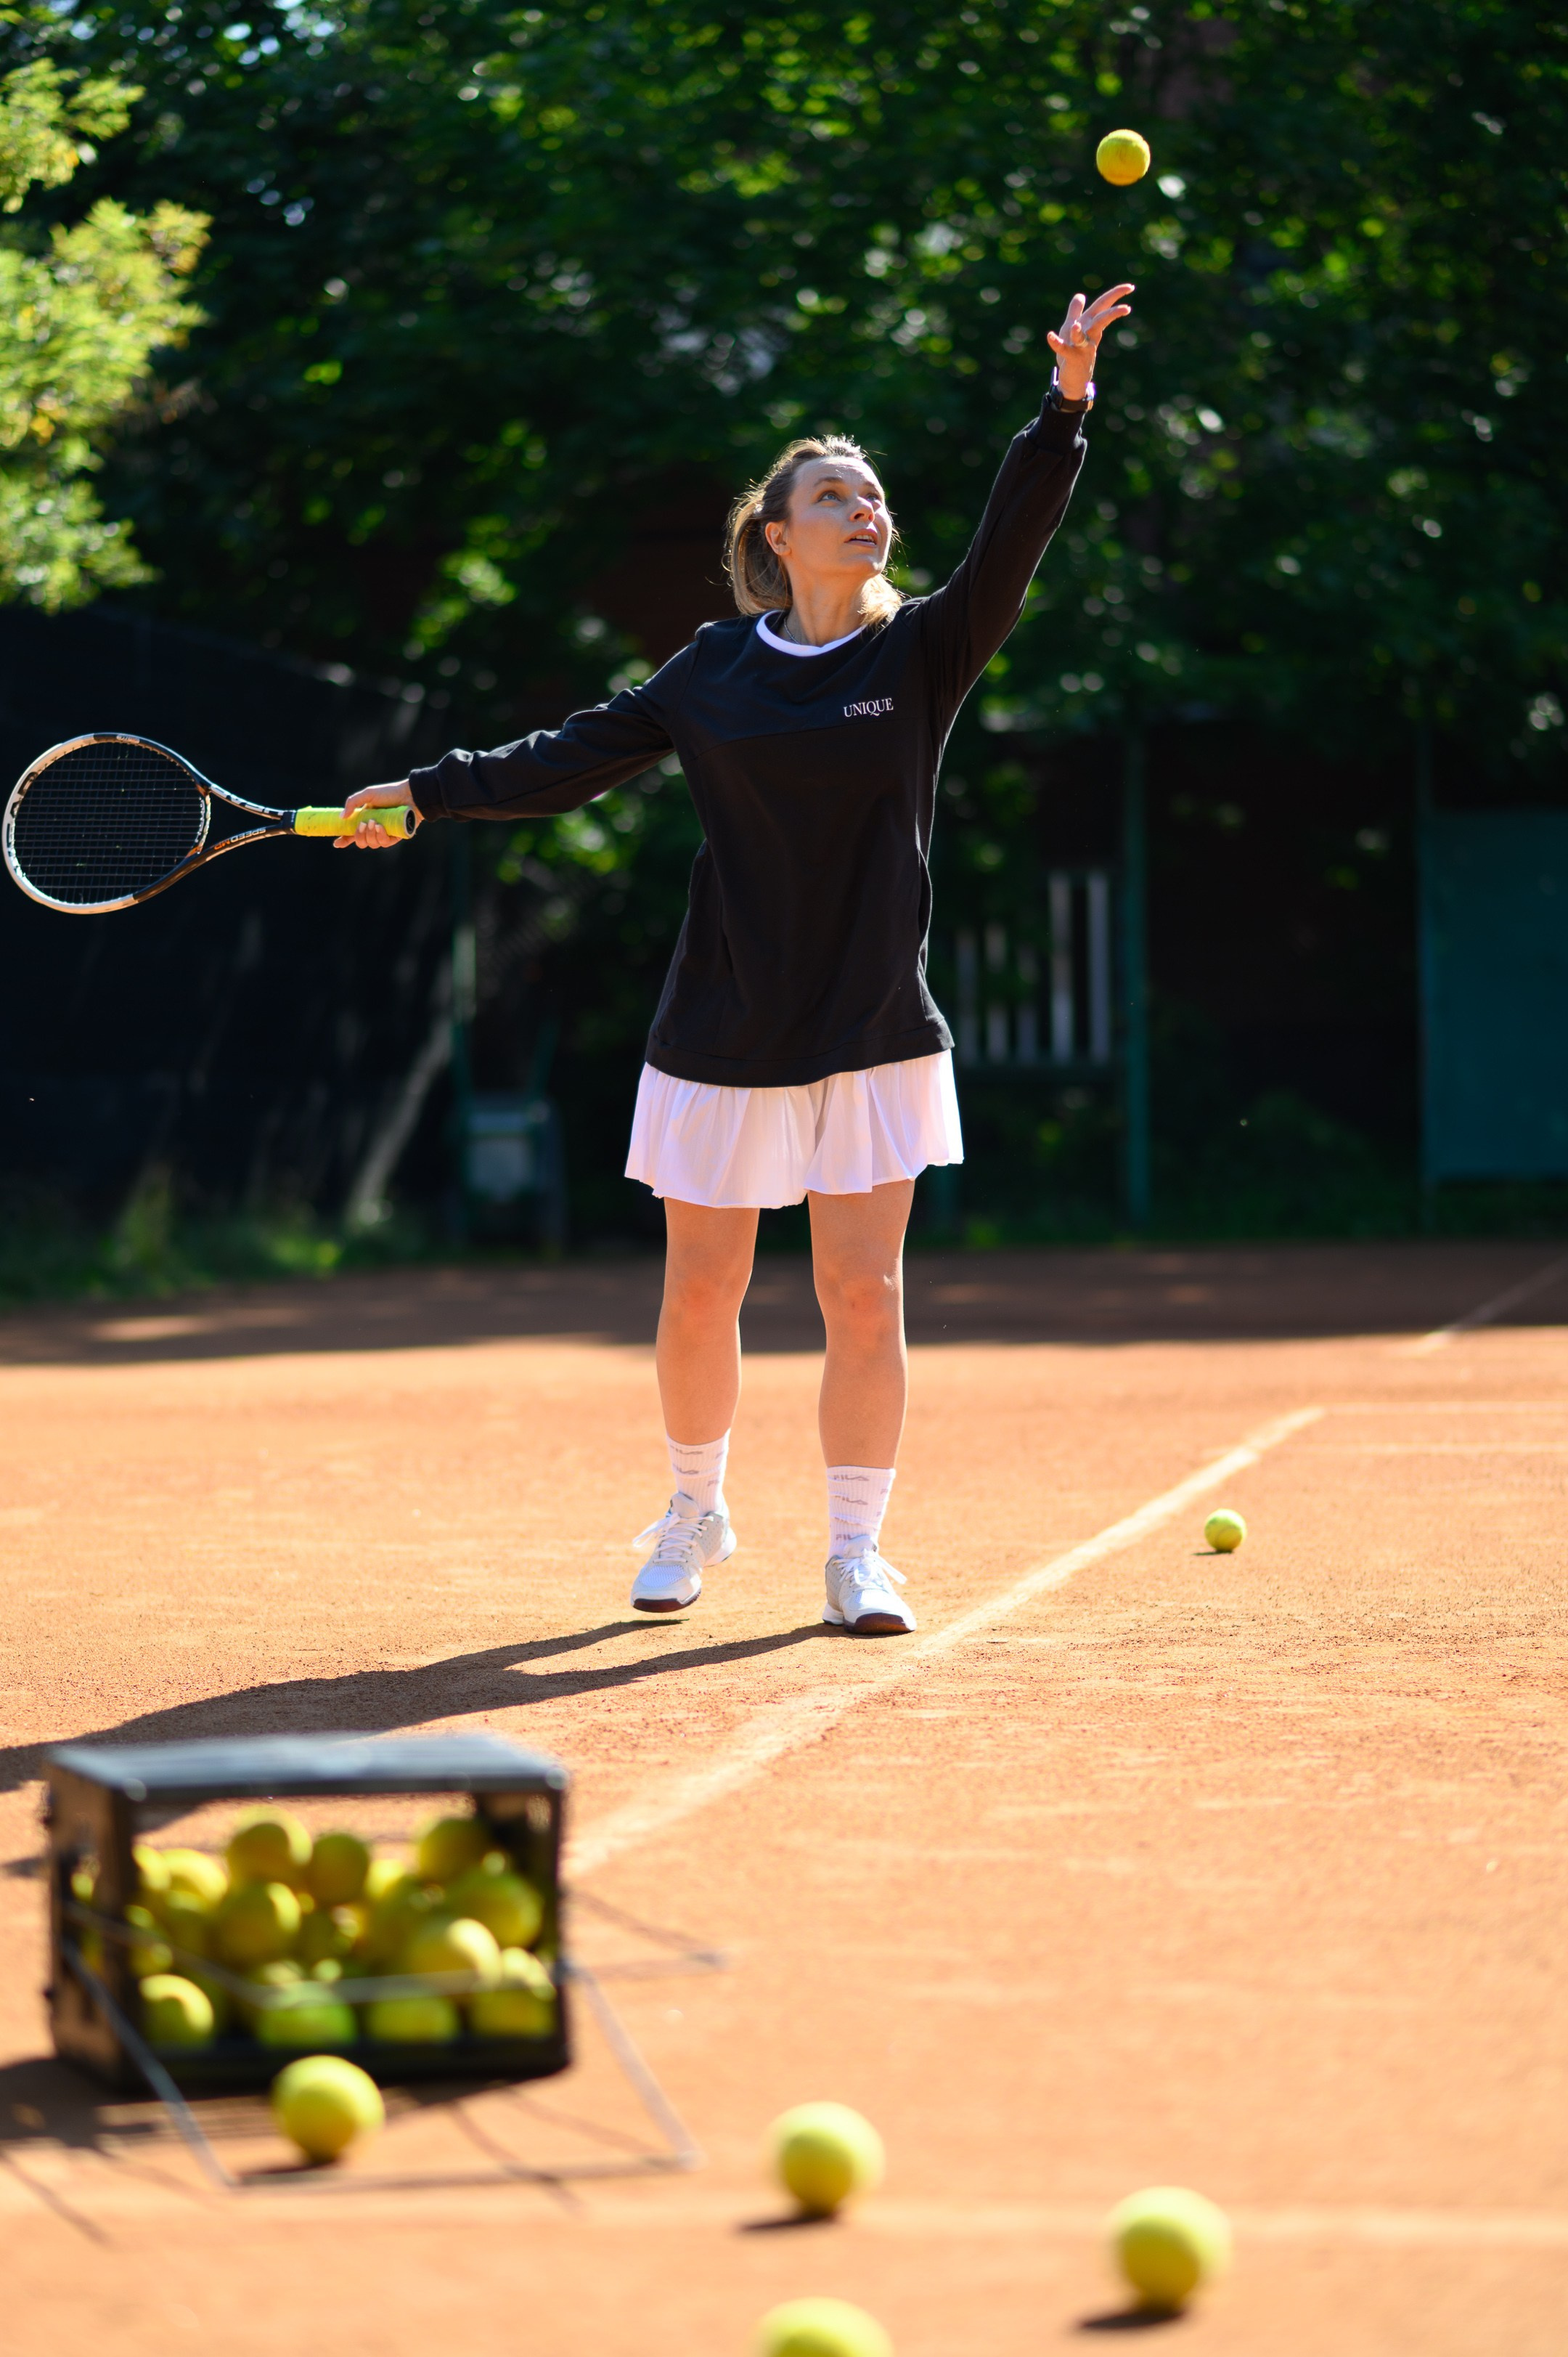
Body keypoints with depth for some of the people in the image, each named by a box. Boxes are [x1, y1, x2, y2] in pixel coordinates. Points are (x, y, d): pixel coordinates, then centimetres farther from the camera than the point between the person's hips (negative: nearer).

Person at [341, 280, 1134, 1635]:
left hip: (875, 1037, -1)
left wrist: (1066, 404, -27)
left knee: (864, 1294, -5)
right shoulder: (715, 668, 3)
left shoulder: (924, 650, 0)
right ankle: (695, 1512, 30)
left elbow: (1012, 545, -15)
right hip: (725, 1037, 1)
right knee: (701, 1292, 6)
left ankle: (857, 1553, 6)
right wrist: (429, 793, 9)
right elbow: (575, 759, 12)